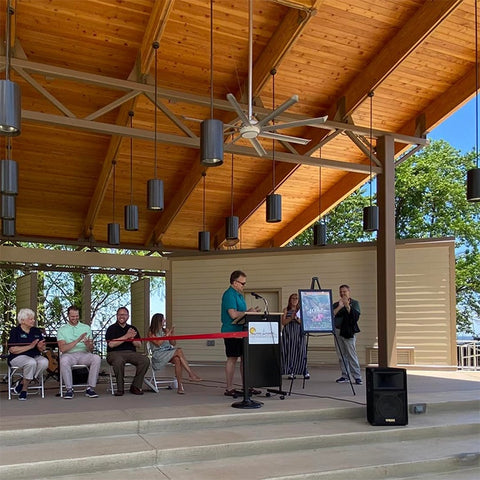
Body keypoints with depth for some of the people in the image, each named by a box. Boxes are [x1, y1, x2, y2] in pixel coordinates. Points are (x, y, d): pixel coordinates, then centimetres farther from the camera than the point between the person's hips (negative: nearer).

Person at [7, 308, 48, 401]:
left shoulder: (37, 331, 13)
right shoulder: (15, 331, -1)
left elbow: (42, 349, 13)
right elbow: (12, 349, -12)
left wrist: (40, 347, -13)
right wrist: (30, 346, -16)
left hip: (35, 356, 5)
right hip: (18, 357, -5)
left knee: (44, 362, -29)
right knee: (31, 362, -37)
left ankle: (22, 382, -14)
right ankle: (24, 389, -13)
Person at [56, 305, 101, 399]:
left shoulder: (86, 328, 15)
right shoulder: (62, 330, 9)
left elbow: (91, 350, 8)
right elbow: (62, 349, -7)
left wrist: (88, 345, -18)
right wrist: (77, 340, -16)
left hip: (84, 354, 2)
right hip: (69, 355, -2)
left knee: (97, 358, -30)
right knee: (64, 361, -37)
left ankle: (90, 388, -21)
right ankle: (69, 389, -22)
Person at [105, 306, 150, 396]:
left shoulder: (132, 329, 19)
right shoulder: (112, 328, 7)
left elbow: (139, 345, 12)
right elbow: (111, 344, -9)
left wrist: (132, 338, -9)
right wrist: (126, 336, -11)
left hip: (131, 352, 4)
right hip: (114, 353, -4)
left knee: (145, 360, -24)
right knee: (118, 361, -40)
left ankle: (135, 386, -11)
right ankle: (120, 388, -20)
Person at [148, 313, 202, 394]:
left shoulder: (165, 330, 17)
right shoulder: (151, 332, 2)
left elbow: (173, 344, 16)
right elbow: (158, 343, -14)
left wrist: (172, 334, 0)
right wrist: (167, 334, -11)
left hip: (169, 353, 5)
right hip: (158, 355, -5)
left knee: (177, 360, -31)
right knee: (179, 351, -28)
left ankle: (180, 385, -35)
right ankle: (191, 374, -27)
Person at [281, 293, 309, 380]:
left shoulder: (301, 310, 9)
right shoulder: (286, 310, 7)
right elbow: (283, 322, -1)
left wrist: (297, 318, -13)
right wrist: (291, 318, -13)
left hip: (299, 333, 1)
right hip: (288, 334, -1)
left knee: (301, 352, -3)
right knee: (289, 352, -4)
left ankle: (305, 371, 5)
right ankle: (291, 372, 1)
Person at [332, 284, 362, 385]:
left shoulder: (354, 303, 5)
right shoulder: (336, 304, 13)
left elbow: (356, 317, -9)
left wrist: (347, 306, -16)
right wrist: (339, 307, -12)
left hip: (348, 332, -4)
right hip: (337, 331, 4)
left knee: (351, 355, -9)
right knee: (341, 355, 5)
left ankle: (357, 377, -6)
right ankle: (345, 376, 13)